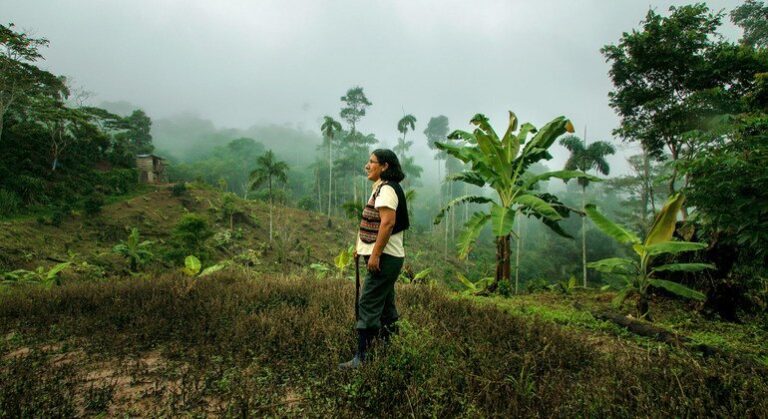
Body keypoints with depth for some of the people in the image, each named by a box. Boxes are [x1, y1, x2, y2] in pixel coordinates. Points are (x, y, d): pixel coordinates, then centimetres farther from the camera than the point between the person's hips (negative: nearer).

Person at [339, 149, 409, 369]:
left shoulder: (386, 190, -15)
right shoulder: (382, 188, 18)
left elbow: (388, 223, -26)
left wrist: (375, 254, -26)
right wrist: (361, 247, 19)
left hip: (384, 258, -10)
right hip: (386, 258, 10)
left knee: (368, 305, -7)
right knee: (384, 305, 17)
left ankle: (361, 357, -1)